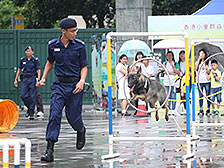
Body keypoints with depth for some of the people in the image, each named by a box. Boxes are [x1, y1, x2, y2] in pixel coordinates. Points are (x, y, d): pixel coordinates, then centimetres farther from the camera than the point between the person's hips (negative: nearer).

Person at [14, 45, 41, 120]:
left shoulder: (35, 60, -2)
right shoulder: (22, 60, 9)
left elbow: (38, 70, -5)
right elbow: (19, 70, 17)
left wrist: (38, 80, -16)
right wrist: (16, 79, 14)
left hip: (32, 79, -3)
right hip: (24, 79, 3)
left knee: (32, 96, -4)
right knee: (23, 96, -4)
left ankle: (31, 112, 3)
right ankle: (29, 108, 19)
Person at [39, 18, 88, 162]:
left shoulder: (79, 45, -3)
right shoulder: (53, 45, 3)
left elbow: (84, 66, 2)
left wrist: (82, 81, -15)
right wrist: (43, 78, 11)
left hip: (75, 85, -1)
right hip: (59, 85, 1)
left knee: (73, 117, 3)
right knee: (54, 115, -13)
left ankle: (81, 130, 41)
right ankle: (50, 151, -15)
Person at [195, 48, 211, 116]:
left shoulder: (208, 62, 8)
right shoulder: (197, 62, 11)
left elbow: (208, 72, 3)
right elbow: (196, 68, -10)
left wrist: (206, 68, -17)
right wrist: (199, 59, -9)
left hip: (207, 81, -1)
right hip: (200, 81, 1)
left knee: (208, 95, -2)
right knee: (200, 96, 1)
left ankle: (208, 109, 2)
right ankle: (201, 110, 4)